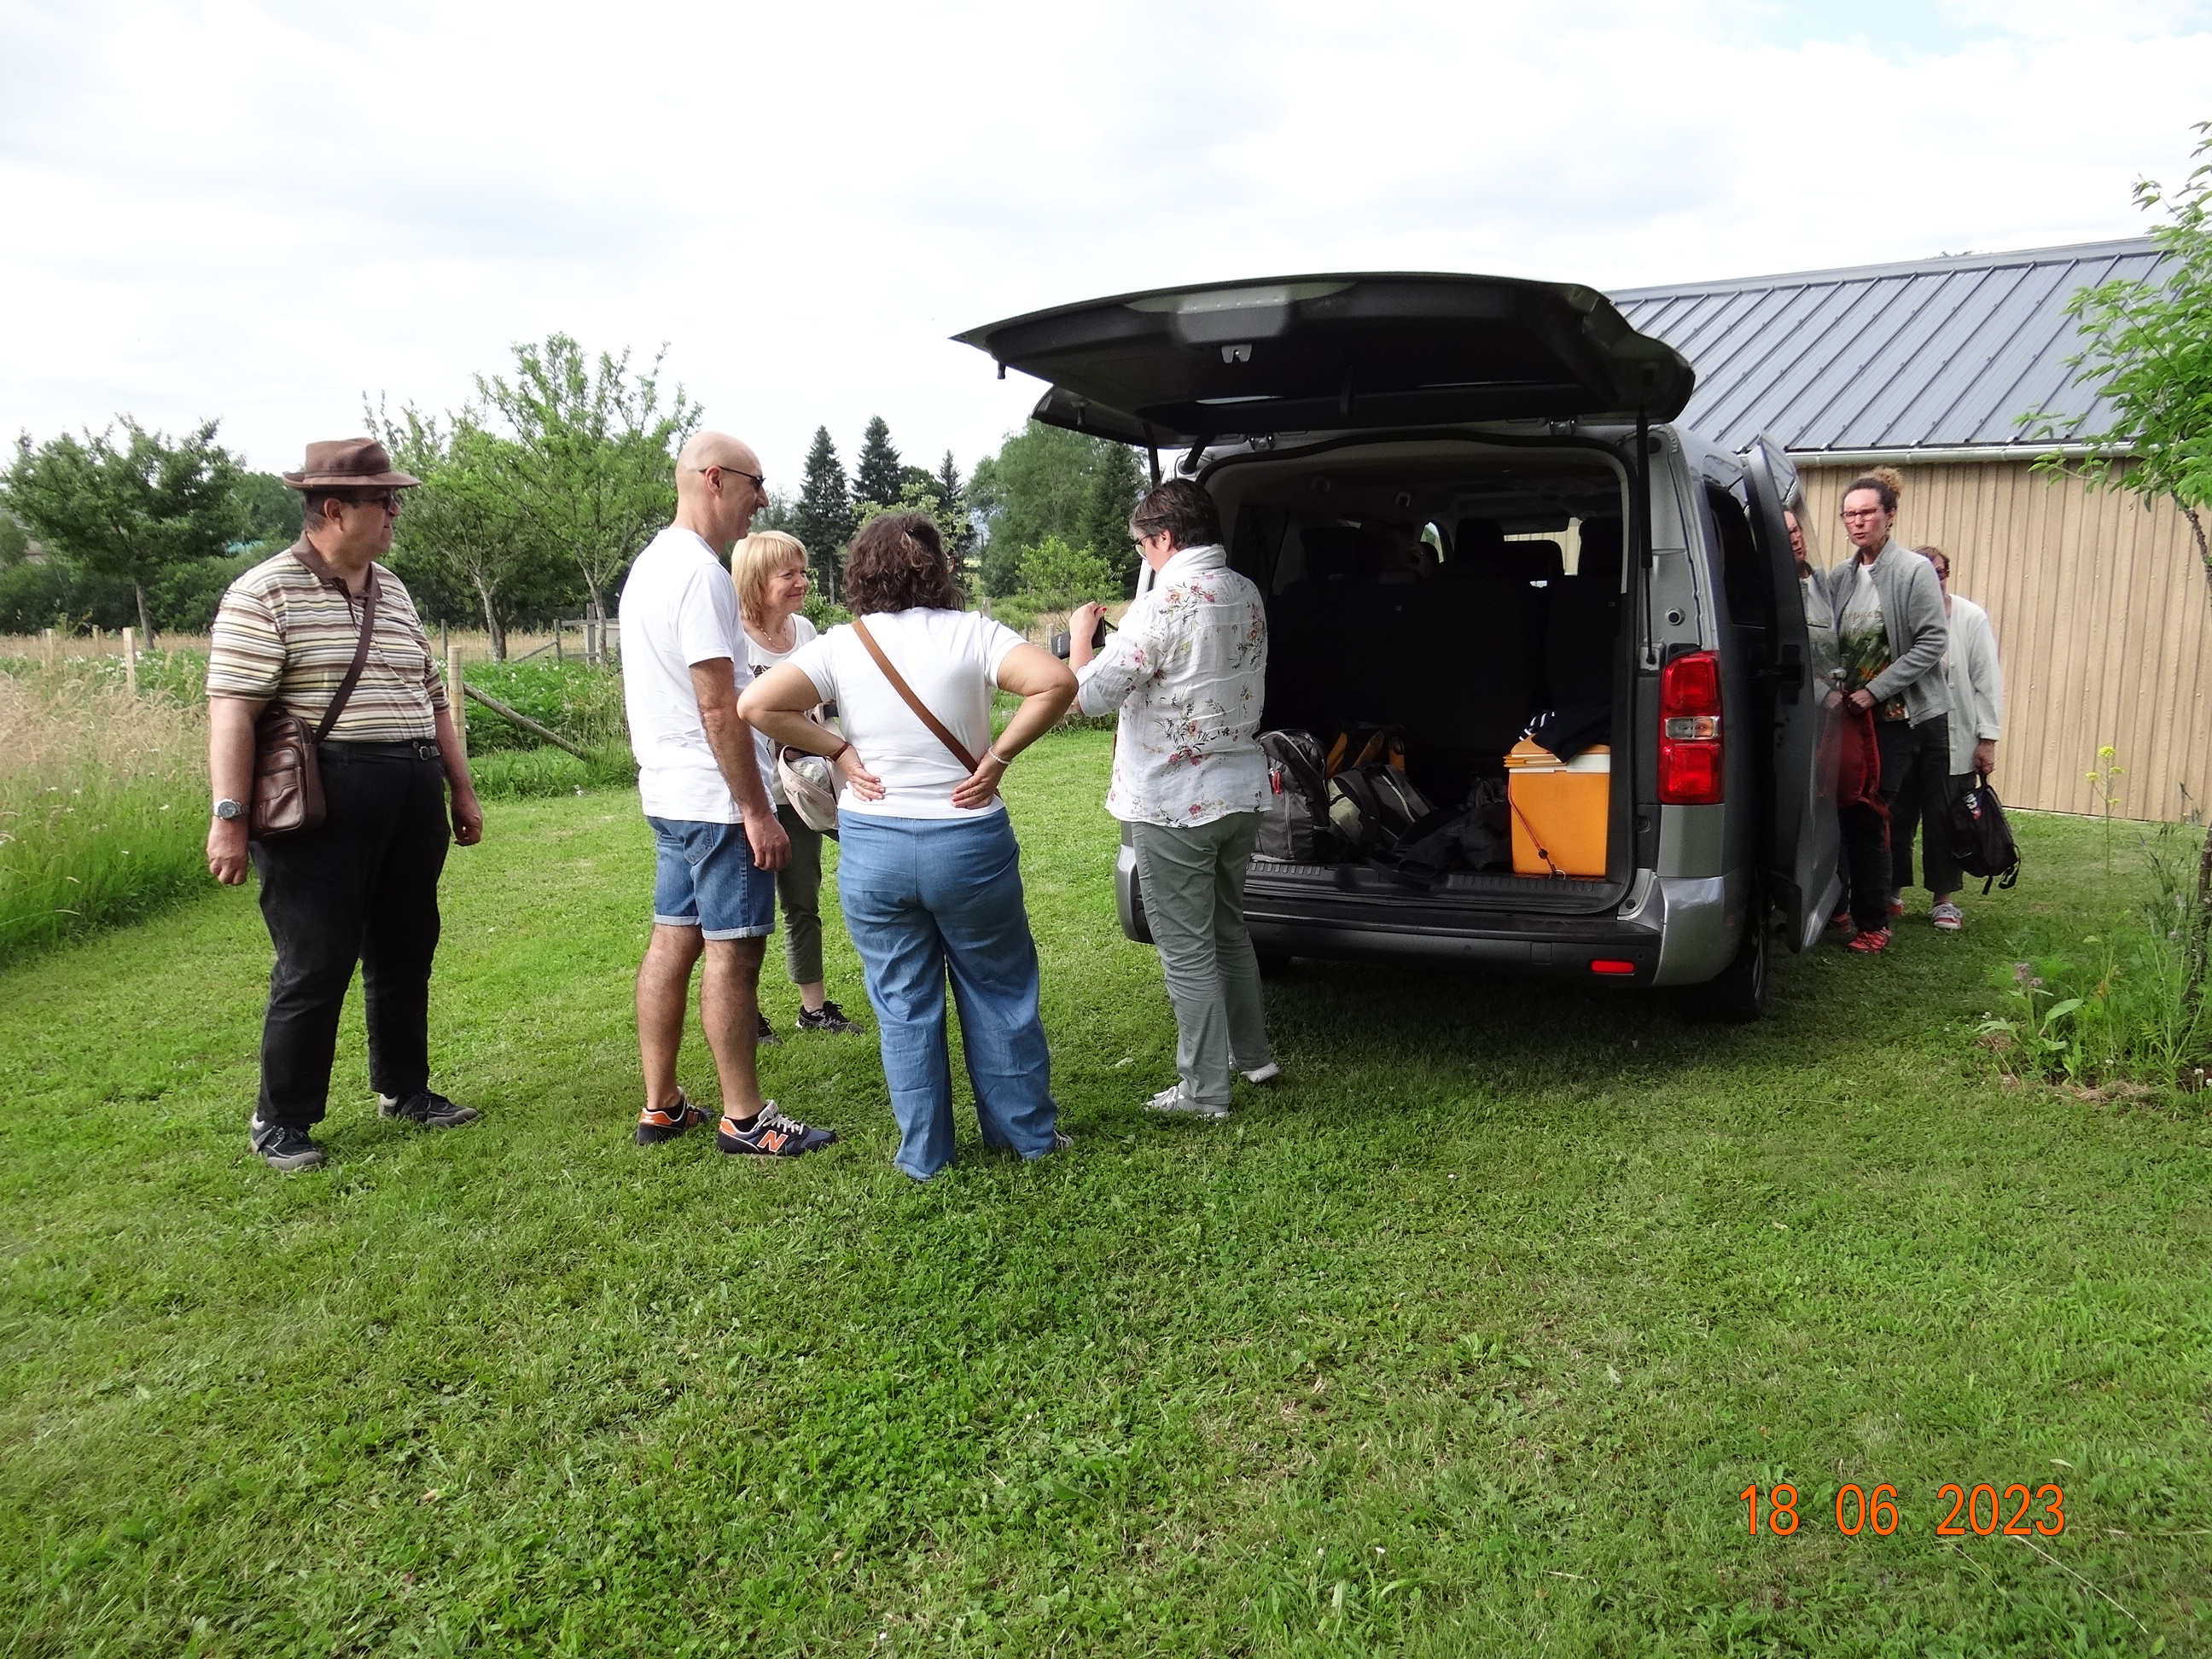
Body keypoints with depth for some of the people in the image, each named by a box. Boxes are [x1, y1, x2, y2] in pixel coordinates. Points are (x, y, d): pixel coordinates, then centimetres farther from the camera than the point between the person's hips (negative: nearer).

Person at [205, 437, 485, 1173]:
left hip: (411, 802, 7)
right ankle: (281, 1120, 14)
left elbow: (432, 699, 20)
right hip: (321, 806, -7)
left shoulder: (394, 593, 15)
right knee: (314, 967, -1)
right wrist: (229, 815, -19)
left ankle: (403, 1089, 29)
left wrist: (461, 789, 18)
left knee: (405, 953, 14)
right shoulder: (265, 593, -7)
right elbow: (231, 708, -13)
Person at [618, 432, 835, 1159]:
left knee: (673, 940, 12)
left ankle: (661, 1106, 20)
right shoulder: (700, 572, -17)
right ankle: (744, 1120, 5)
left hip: (668, 793, 10)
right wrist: (757, 810, -18)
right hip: (716, 798, -10)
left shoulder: (649, 565, 15)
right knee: (733, 950, -3)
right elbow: (718, 706, -21)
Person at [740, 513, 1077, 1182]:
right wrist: (997, 757, -11)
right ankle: (1029, 1132, 27)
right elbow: (1056, 683, -19)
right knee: (998, 992, 15)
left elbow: (757, 705, -12)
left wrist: (839, 751, -4)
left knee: (903, 1005, 12)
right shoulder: (972, 633, -5)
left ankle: (923, 1153, 21)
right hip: (969, 843, 0)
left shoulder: (841, 645, -3)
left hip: (873, 848, 1)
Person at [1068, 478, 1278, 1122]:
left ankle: (1204, 1089, 12)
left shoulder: (1164, 604, -20)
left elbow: (1093, 694, -18)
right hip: (1241, 791, 8)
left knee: (1186, 948, 3)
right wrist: (1124, 636, 18)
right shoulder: (1247, 596, 6)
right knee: (1228, 927, 24)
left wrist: (1081, 634, 0)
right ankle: (1252, 1054, 35)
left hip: (1174, 804, -8)